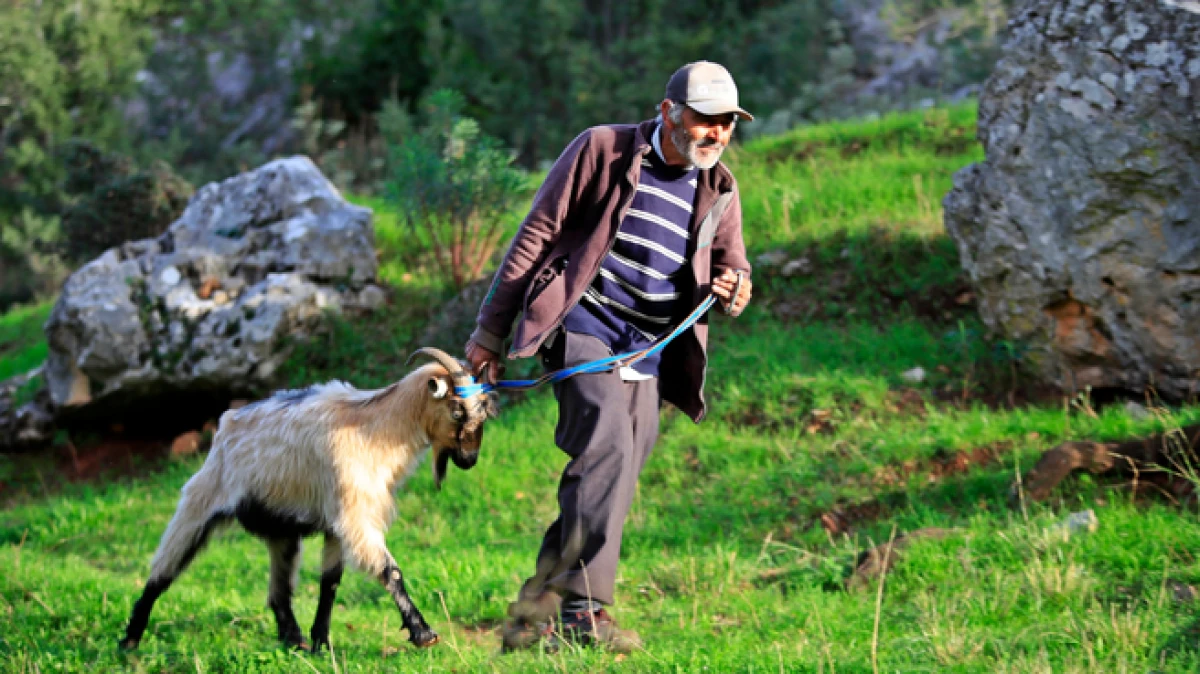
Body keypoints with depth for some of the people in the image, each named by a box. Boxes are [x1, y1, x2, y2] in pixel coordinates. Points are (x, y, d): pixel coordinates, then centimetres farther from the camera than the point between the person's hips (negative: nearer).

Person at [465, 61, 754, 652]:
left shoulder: (719, 190, 12)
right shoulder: (603, 150, -2)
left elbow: (733, 270, 23)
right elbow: (536, 236, 0)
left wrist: (734, 289, -5)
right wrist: (490, 330, -2)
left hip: (647, 353, 6)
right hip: (583, 324, -6)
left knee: (610, 483, 1)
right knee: (607, 447, -25)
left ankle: (533, 619, 10)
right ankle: (584, 611, -28)